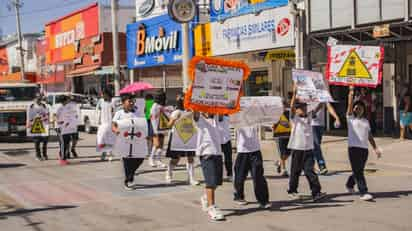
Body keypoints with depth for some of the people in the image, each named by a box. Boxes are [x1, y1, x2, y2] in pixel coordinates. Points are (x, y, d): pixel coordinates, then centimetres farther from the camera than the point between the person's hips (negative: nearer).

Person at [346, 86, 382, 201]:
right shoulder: (350, 118, 4)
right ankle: (363, 192, -12)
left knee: (359, 170, 12)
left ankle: (349, 184, 37)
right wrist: (351, 92, -9)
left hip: (364, 148, 5)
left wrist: (375, 148, 12)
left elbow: (370, 136, 17)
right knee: (358, 171, -9)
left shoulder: (366, 121, 17)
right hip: (354, 147, -5)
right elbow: (350, 104, -8)